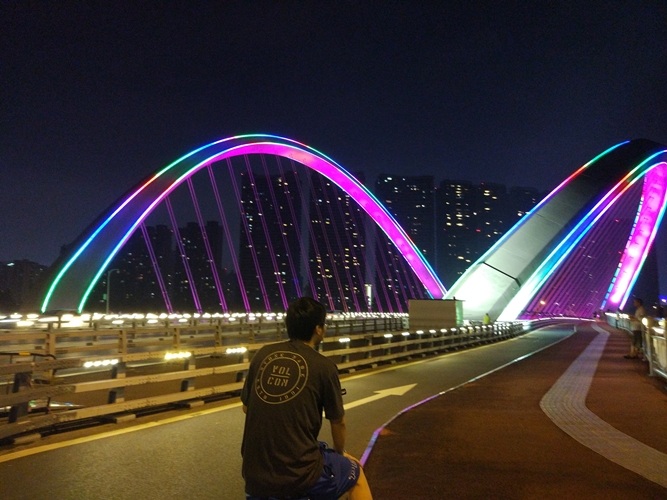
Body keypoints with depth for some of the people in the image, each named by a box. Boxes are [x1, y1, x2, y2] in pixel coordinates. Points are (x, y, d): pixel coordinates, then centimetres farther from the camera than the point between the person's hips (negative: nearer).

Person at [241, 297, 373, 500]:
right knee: (355, 472, 22)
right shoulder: (324, 366, -11)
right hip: (300, 473, -4)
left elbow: (246, 408, 11)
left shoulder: (262, 355, -1)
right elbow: (338, 422, 2)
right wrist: (340, 453, 23)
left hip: (254, 472, 5)